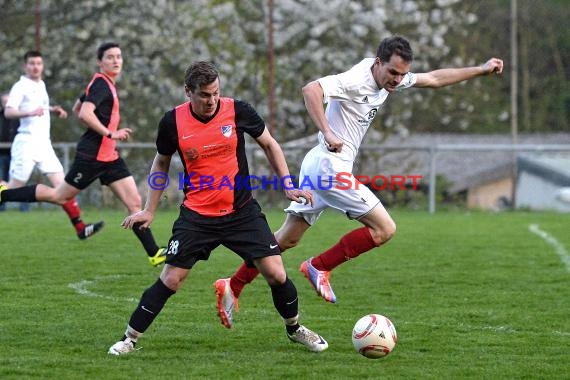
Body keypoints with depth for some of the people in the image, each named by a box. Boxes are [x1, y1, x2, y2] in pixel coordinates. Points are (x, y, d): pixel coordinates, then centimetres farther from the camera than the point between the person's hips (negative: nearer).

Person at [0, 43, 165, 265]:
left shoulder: (104, 84, 15)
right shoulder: (101, 84, -15)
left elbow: (77, 109, 26)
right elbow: (84, 114, -29)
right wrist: (110, 133, -24)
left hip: (108, 156, 9)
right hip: (92, 155, -9)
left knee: (134, 202, 1)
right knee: (60, 196, 2)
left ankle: (154, 254, 0)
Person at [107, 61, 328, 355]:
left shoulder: (237, 111, -9)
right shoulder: (173, 122, -8)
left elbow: (269, 145, 8)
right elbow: (161, 163, 11)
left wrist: (288, 185, 1)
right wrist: (149, 210, 9)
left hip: (241, 212, 1)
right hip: (196, 216, 0)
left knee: (276, 275, -5)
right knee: (170, 280, -5)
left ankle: (294, 328, 22)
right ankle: (130, 338, 10)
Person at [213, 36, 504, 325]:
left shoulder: (391, 77, 11)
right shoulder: (356, 80, -18)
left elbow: (434, 79, 23)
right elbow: (311, 90, -30)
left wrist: (480, 70, 23)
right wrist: (328, 133, -36)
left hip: (317, 168, 10)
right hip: (330, 165, -10)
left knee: (287, 238, 15)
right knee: (384, 229, -10)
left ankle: (232, 287, 17)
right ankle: (319, 268, -3)